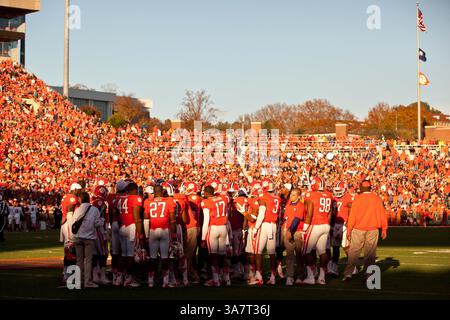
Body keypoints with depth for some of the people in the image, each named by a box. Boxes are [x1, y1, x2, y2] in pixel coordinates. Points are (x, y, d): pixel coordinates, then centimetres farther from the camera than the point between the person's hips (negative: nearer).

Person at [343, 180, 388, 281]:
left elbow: (352, 216, -6)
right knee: (370, 253, 7)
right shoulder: (378, 199, 2)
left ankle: (348, 273, -1)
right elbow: (382, 215, 7)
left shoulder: (357, 199, -6)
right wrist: (384, 229, 15)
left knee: (354, 252, 3)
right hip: (373, 229, 2)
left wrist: (349, 230, 0)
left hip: (358, 229, -2)